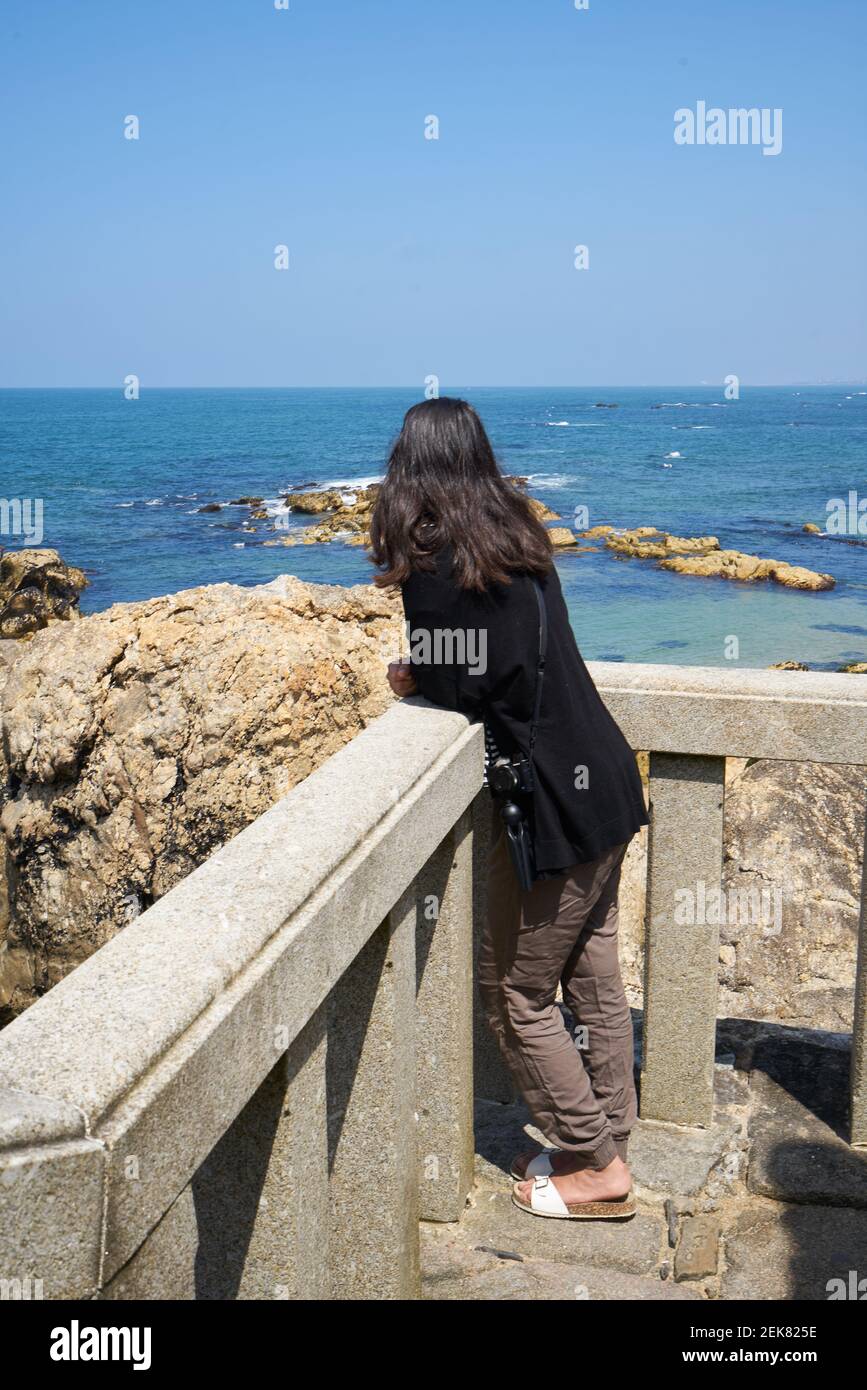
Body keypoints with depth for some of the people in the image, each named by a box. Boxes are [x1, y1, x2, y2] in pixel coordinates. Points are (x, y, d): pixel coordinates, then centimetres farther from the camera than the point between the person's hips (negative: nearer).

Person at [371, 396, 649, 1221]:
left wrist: (411, 681, 2)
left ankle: (594, 1167, 17)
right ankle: (605, 1145, 30)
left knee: (516, 992, 6)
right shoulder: (514, 536, 11)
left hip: (552, 804, -8)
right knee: (593, 976, 17)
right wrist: (429, 674, 5)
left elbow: (459, 690, -16)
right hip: (603, 781, 9)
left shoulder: (437, 564, -14)